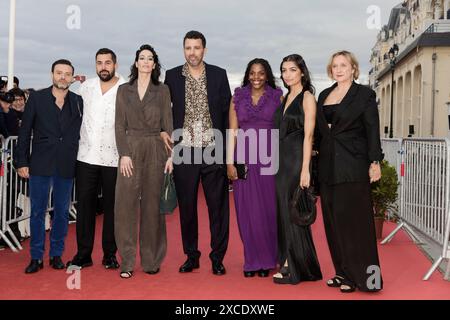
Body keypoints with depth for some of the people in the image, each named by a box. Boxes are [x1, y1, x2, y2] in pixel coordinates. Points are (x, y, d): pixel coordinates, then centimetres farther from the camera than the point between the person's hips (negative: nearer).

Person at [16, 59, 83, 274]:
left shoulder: (78, 102, 6)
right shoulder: (37, 98, 3)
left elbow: (81, 132, 10)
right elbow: (24, 131, 3)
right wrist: (22, 162, -2)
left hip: (67, 165, 1)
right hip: (40, 164, -1)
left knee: (62, 212, 8)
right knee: (37, 211, 3)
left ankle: (56, 254, 20)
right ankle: (36, 257, 13)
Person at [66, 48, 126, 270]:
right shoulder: (86, 86, 9)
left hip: (113, 158, -3)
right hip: (86, 156, 3)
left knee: (112, 206, 5)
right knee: (84, 205, 4)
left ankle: (110, 254, 15)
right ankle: (83, 254, 13)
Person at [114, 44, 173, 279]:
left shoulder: (162, 91, 8)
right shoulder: (123, 90, 9)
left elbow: (168, 125, 4)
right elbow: (120, 125, 4)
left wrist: (171, 155, -5)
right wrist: (124, 154, -7)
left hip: (156, 151, 0)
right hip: (130, 149, 1)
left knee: (152, 204, 3)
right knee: (126, 204, -3)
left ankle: (151, 260, 13)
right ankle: (127, 261, 5)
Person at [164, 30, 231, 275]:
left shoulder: (219, 75, 5)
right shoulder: (172, 76, 6)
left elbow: (227, 111, 5)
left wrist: (227, 146, 1)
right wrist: (164, 132, 0)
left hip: (213, 150, 0)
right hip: (184, 151, 1)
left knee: (218, 205, 2)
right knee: (186, 206, 7)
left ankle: (217, 257, 14)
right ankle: (191, 256, 21)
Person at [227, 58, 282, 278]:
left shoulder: (278, 97, 6)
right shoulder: (238, 97, 10)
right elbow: (233, 131, 6)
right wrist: (230, 161, -2)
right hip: (245, 158, 1)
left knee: (269, 207, 3)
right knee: (247, 209, 3)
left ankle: (267, 259, 16)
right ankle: (252, 260, 13)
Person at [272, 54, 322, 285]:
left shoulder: (307, 97, -5)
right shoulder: (285, 98, 16)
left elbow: (308, 135, -13)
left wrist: (305, 169, -19)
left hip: (296, 159, -7)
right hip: (281, 160, 7)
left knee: (293, 212, -3)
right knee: (283, 212, 10)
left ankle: (295, 268, 7)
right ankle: (288, 263, 20)